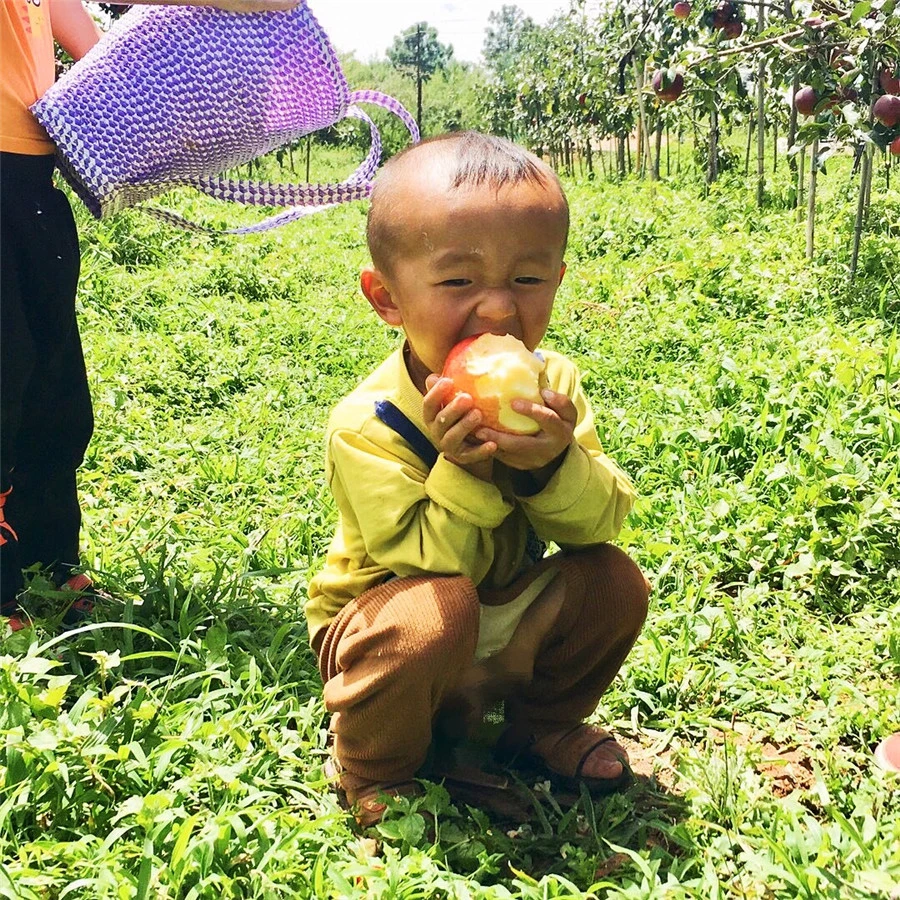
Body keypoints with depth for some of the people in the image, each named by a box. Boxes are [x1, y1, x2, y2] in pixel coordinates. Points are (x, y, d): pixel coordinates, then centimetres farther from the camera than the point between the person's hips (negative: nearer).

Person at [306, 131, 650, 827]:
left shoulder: (553, 384, -10)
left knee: (613, 579, -14)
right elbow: (426, 562, -27)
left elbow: (604, 521, -12)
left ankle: (543, 725, 13)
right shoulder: (368, 425, -26)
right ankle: (373, 775, -8)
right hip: (382, 633, -5)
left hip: (510, 623, 5)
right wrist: (463, 470, -41)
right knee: (438, 610, -37)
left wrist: (555, 465, -33)